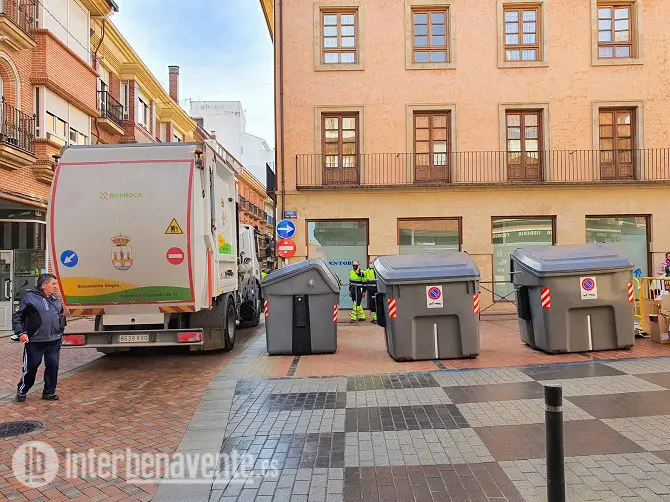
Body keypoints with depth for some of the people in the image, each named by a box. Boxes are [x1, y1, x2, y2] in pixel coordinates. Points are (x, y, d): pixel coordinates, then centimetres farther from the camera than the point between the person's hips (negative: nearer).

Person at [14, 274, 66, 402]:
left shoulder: (55, 299, 12)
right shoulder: (30, 297, -7)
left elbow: (61, 316, 25)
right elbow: (17, 317, -4)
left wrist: (61, 332, 23)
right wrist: (20, 332, -13)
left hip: (54, 341, 5)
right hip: (35, 341, -5)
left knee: (53, 366, 7)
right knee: (30, 368, 4)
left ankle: (49, 392, 21)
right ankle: (21, 391, 27)